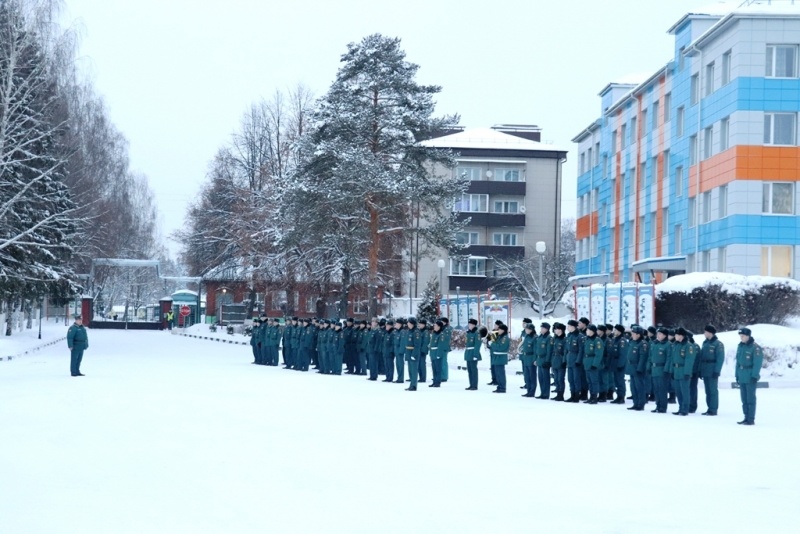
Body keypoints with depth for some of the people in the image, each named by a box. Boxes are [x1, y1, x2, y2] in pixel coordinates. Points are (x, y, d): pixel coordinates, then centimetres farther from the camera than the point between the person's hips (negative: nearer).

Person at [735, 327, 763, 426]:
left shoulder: (755, 347, -12)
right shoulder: (740, 346, 11)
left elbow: (758, 363, -14)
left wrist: (755, 376, -16)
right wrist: (737, 375, 15)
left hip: (750, 377, -7)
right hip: (742, 377, 7)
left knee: (750, 398, -4)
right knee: (744, 399, 10)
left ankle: (751, 419, 0)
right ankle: (746, 418, 17)